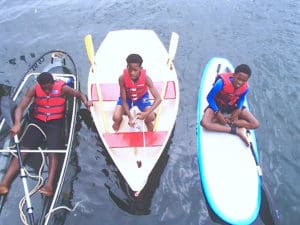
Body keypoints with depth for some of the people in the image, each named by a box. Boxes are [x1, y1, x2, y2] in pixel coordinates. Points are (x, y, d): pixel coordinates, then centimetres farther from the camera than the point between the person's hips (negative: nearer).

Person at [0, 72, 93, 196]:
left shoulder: (62, 87, -10)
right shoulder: (34, 89, -7)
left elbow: (79, 94, 2)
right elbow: (20, 108, -11)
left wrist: (85, 101, -23)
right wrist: (17, 123, -30)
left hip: (55, 123, -2)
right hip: (37, 121, 2)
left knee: (53, 152, -22)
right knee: (22, 150, -11)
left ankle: (49, 186, -32)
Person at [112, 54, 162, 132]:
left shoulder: (146, 78, -34)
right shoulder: (122, 78, -34)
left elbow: (158, 99, -34)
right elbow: (124, 100, -25)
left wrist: (147, 113, -46)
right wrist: (130, 116, -37)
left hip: (142, 97, 0)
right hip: (127, 97, 0)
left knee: (151, 117, -20)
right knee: (116, 118, -20)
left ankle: (150, 134, 17)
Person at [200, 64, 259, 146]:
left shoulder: (245, 88, -20)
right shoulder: (222, 82, -33)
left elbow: (242, 98, 3)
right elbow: (209, 97, -21)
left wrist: (238, 110, -15)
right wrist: (218, 113, -26)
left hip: (233, 106, 3)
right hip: (218, 104, -3)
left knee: (255, 124, -11)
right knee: (205, 123, -33)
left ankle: (226, 120, -15)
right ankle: (238, 131, -24)